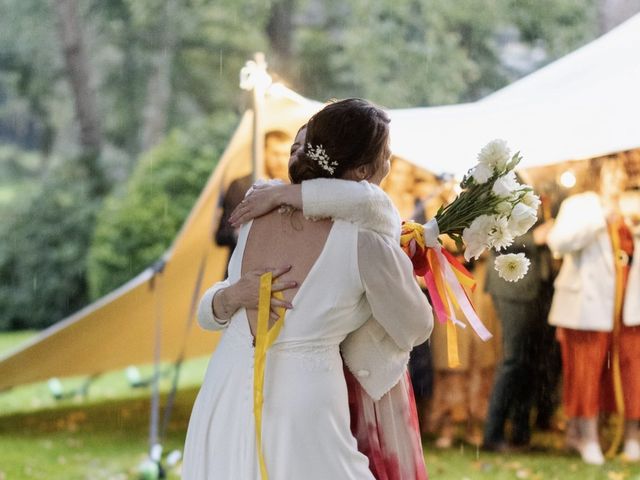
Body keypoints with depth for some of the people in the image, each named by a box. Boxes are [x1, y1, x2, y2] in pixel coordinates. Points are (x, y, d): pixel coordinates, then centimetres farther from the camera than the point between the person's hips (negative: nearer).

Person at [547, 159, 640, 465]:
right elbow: (558, 241, -16)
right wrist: (601, 217, -21)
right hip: (589, 305, -4)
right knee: (586, 371, 1)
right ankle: (587, 438, 12)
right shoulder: (579, 206, 2)